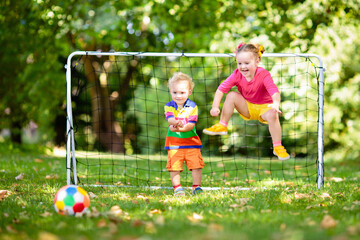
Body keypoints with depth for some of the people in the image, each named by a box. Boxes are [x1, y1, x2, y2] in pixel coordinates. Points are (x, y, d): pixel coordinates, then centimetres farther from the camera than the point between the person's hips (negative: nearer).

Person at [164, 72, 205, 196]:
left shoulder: (192, 106, -3)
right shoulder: (169, 106, 0)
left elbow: (191, 124, -12)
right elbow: (170, 120, -19)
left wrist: (180, 129, -31)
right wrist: (177, 122, -43)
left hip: (191, 141, 0)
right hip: (174, 143, 0)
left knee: (196, 165, -3)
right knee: (174, 166, -1)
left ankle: (197, 187, 9)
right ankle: (177, 188, 10)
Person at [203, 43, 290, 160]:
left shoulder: (263, 75, -25)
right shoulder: (237, 75, -16)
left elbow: (274, 91, -37)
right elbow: (221, 89, -16)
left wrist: (276, 103, -60)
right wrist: (215, 107, -30)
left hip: (264, 107, -3)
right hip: (247, 107, 3)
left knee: (272, 114, -34)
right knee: (232, 95, -22)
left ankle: (277, 147, -17)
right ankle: (222, 126, -9)